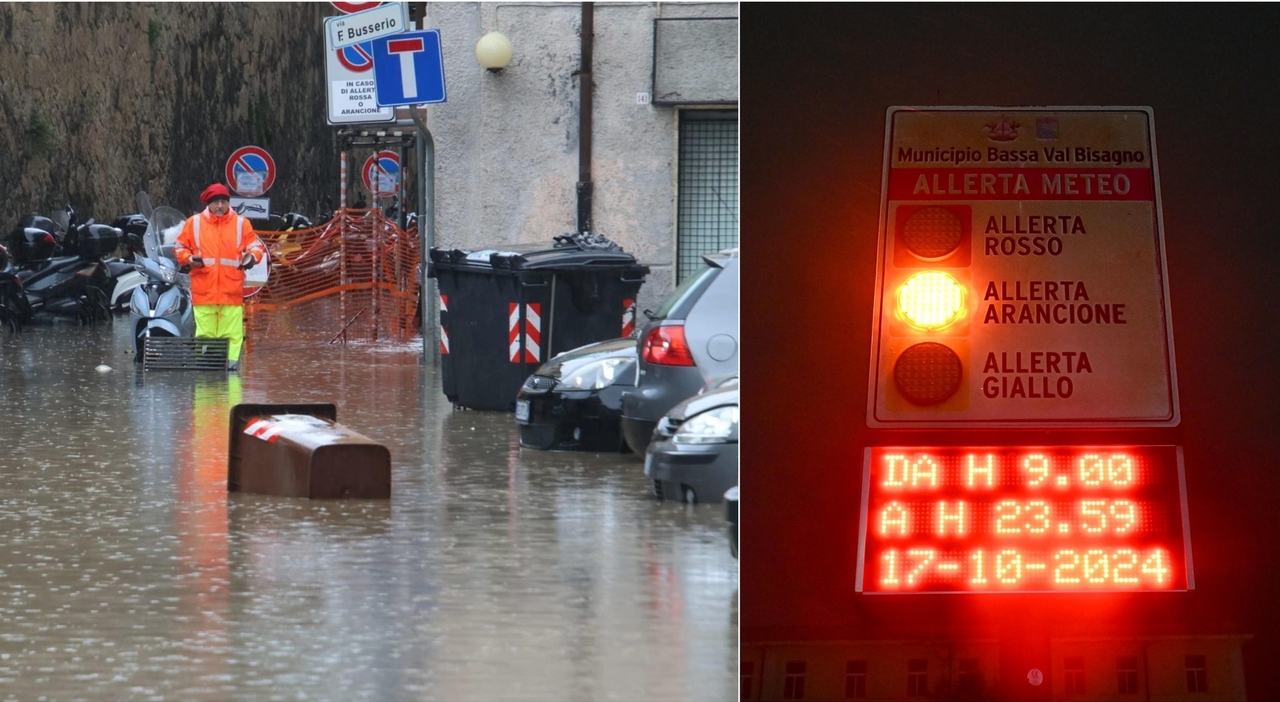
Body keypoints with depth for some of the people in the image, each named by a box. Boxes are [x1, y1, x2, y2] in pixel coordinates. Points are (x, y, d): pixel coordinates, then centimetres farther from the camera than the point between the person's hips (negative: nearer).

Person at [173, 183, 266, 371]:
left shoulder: (241, 224, 11)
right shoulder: (194, 223, 11)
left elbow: (256, 246, 16)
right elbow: (180, 247, 16)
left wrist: (252, 256, -6)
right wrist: (189, 258, -5)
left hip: (232, 291, 0)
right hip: (203, 291, 0)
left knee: (232, 332, -5)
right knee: (204, 331, -1)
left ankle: (232, 362, -3)